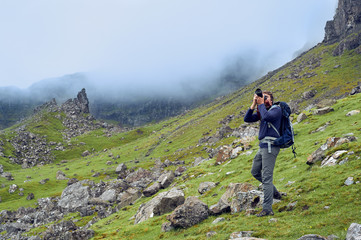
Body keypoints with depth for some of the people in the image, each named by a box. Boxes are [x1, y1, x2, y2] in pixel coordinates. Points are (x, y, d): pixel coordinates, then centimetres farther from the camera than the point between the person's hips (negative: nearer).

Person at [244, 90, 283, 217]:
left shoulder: (277, 109, -5)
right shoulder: (261, 111, 17)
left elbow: (266, 116, -25)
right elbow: (247, 119, 9)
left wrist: (261, 104, -12)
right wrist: (253, 104, 2)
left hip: (270, 146, -9)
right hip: (262, 146, 9)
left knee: (267, 177, -10)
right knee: (255, 172, 20)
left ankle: (267, 209, -8)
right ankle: (274, 192, 32)